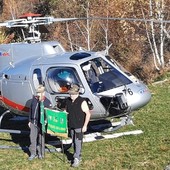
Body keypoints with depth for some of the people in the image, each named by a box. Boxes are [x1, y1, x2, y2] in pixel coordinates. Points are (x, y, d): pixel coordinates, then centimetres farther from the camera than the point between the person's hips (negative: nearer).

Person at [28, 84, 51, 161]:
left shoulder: (47, 102, -10)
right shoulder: (34, 99, 1)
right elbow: (31, 110, 9)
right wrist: (30, 121, 10)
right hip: (33, 122, 3)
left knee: (41, 139, 8)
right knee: (32, 138, 5)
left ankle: (40, 153, 24)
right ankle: (33, 153, 15)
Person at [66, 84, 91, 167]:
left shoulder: (82, 102, -15)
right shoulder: (68, 101, 4)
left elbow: (88, 114, -13)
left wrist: (85, 126, -15)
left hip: (79, 126, -6)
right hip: (71, 126, 7)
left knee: (78, 142, -9)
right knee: (73, 142, 12)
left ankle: (77, 159, -6)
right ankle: (78, 156, 23)